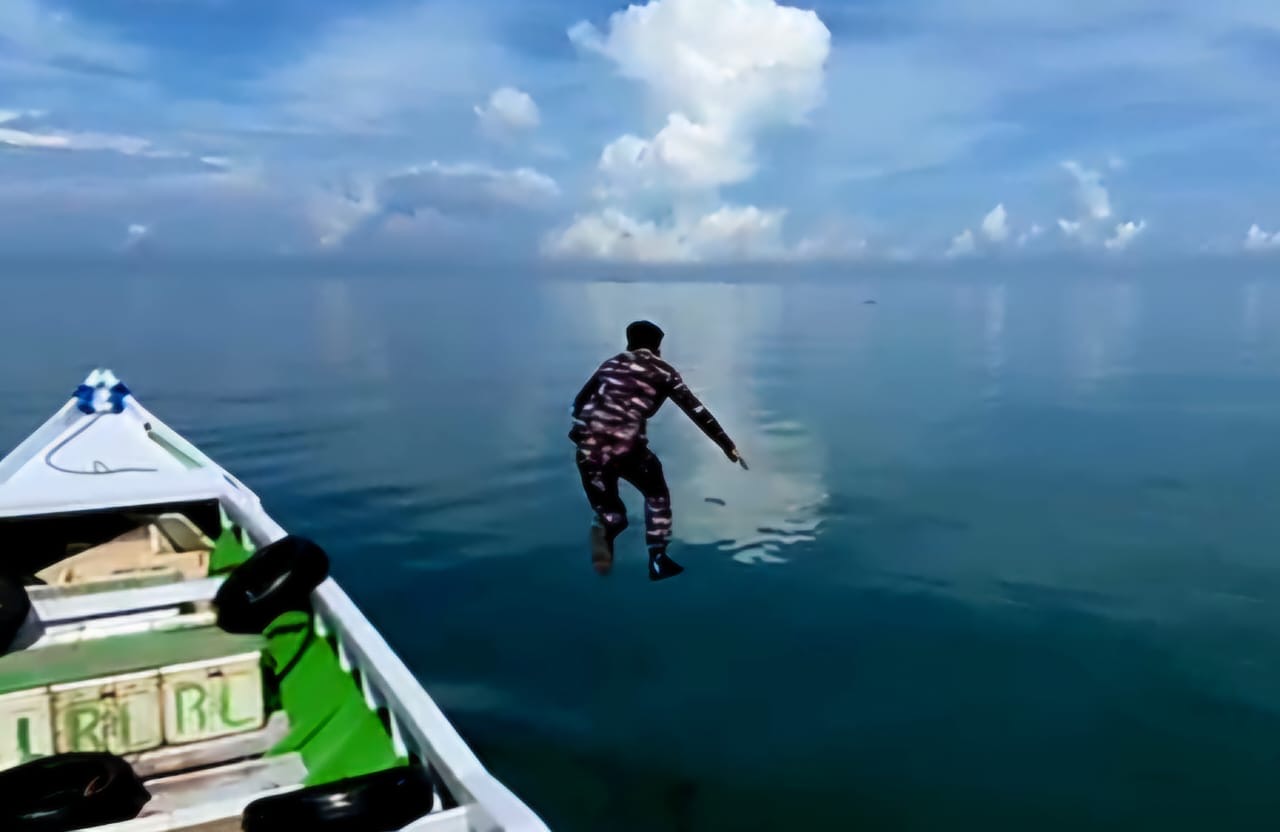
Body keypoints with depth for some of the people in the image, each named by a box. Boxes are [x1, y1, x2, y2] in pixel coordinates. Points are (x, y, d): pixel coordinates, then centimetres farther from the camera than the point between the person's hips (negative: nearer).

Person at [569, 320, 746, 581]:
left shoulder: (611, 363, 23)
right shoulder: (663, 371, 13)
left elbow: (579, 403, 25)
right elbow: (697, 411, 13)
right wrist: (728, 446, 18)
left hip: (588, 446, 3)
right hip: (626, 446, -3)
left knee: (609, 511, 22)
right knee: (657, 494, 26)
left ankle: (606, 528, -14)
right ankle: (658, 561, 20)